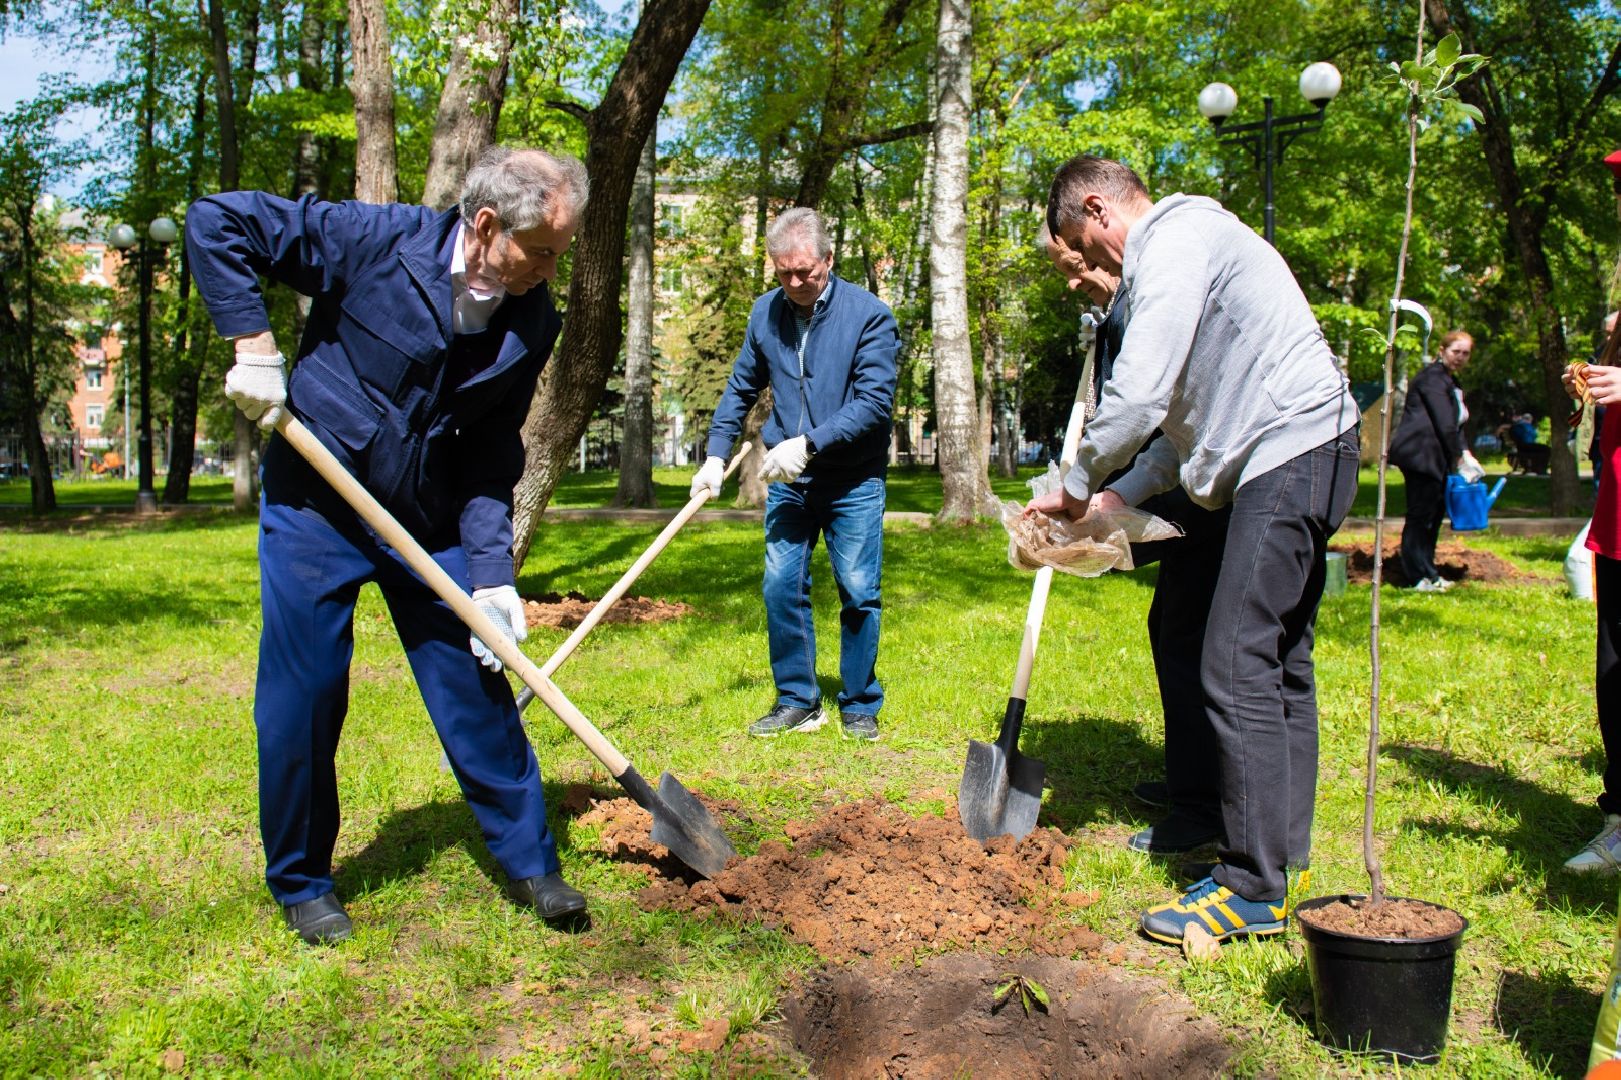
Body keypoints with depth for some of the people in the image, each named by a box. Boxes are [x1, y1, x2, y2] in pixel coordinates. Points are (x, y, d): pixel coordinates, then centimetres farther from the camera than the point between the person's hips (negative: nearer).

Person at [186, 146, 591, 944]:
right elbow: (215, 222, -13)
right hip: (315, 508, -3)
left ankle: (530, 862, 19)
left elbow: (491, 459, -3)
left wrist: (490, 574, -12)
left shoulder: (533, 323, -7)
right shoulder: (376, 241, -19)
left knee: (477, 688, 5)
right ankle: (301, 884, 22)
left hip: (429, 520, 3)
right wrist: (252, 343, -21)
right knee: (302, 698, 3)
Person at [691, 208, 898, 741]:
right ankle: (797, 701, 15)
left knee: (858, 592, 0)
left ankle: (860, 706, 14)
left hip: (853, 479, -4)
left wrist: (809, 444, -23)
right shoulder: (765, 312, 5)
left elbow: (874, 401, -17)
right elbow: (741, 389, 15)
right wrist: (716, 455, 6)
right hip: (786, 480, 4)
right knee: (781, 588, 2)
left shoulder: (869, 313, -11)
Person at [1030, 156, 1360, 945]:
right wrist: (1120, 495, 15)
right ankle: (1279, 853, 21)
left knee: (1237, 668, -11)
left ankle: (1253, 890, -6)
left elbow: (1139, 394, -18)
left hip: (1290, 453, -11)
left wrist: (1077, 484, -3)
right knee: (1279, 664, 13)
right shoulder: (1182, 244, 24)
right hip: (1298, 459, 11)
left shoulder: (1174, 240, -9)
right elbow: (1192, 409, 23)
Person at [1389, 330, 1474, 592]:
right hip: (1421, 455, -11)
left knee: (1434, 514, 12)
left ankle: (1427, 573, 18)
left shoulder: (1450, 381, 24)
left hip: (1435, 459, 11)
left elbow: (1456, 424, 21)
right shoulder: (1433, 377, -9)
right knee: (1420, 515, -7)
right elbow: (1445, 423, -14)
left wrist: (1462, 453, 7)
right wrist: (1458, 457, -9)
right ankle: (1418, 577, -3)